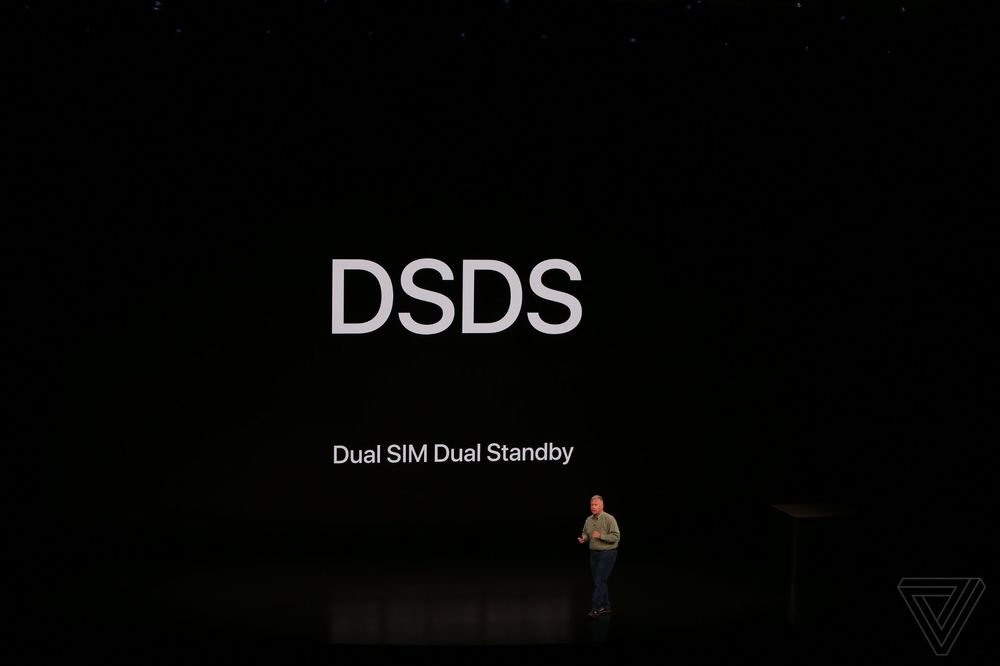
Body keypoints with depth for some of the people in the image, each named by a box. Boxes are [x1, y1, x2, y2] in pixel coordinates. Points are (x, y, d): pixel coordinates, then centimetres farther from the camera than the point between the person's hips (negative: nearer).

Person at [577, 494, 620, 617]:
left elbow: (616, 536, -18)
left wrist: (601, 536, -27)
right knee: (600, 581, 12)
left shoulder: (609, 519, -14)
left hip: (607, 553, -7)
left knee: (599, 580, -10)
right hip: (594, 553, 7)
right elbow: (585, 533, 18)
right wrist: (583, 538, -5)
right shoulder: (589, 520, 7)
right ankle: (605, 606, 22)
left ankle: (596, 607, -9)